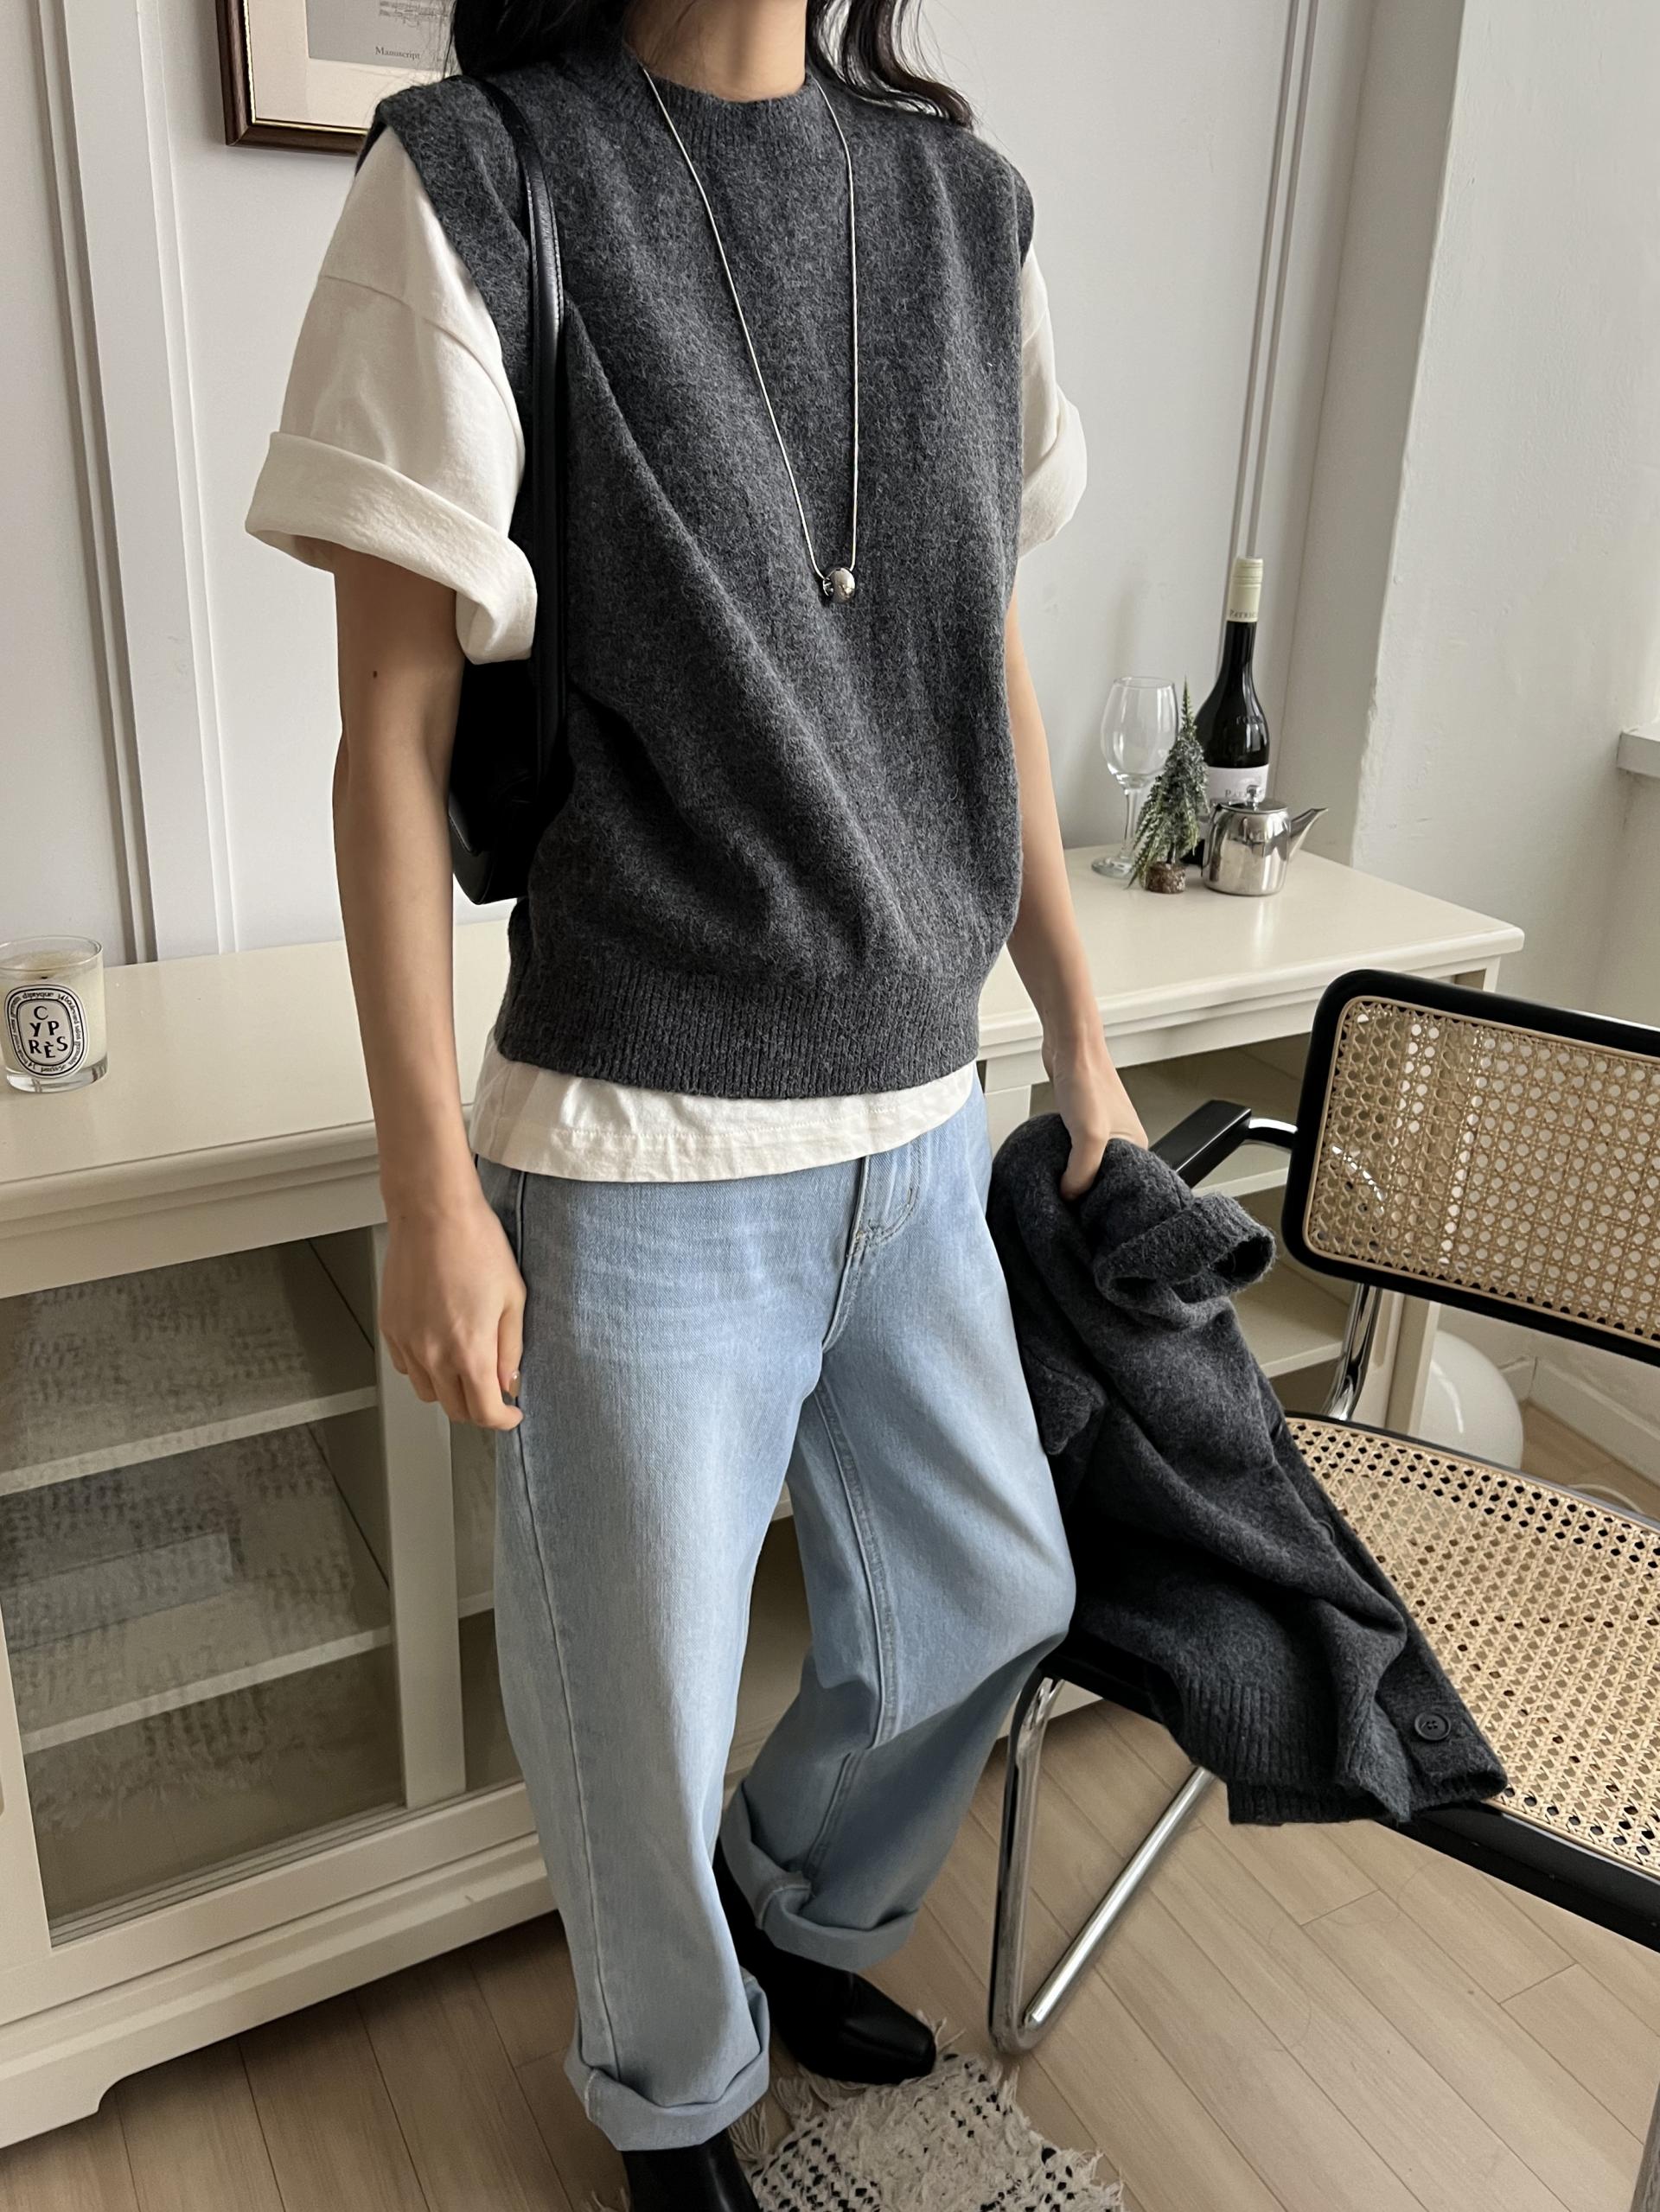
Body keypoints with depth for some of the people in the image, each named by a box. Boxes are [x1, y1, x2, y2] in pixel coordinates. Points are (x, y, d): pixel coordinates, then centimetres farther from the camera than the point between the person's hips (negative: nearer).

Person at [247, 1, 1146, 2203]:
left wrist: (1080, 1032, 15)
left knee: (989, 1598, 21)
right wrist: (430, 1188, -11)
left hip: (920, 1116, 6)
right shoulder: (478, 184, -7)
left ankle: (794, 1904, 52)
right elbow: (394, 729, -9)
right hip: (646, 1151, -5)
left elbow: (993, 671, 12)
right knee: (643, 1713, 12)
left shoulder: (965, 202, 7)